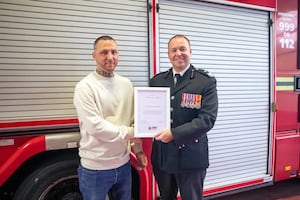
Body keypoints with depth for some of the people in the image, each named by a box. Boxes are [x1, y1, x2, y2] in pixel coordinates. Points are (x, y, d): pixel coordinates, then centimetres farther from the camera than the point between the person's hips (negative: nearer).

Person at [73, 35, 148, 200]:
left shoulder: (126, 84, 6)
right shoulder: (85, 87, -12)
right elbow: (94, 126, -20)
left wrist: (138, 149, 8)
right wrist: (129, 133, -14)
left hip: (123, 164, 6)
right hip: (95, 168, -5)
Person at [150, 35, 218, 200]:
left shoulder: (206, 82, -7)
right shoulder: (157, 81, 6)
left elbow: (207, 118, -17)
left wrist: (174, 134, -23)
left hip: (190, 157, -3)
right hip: (161, 155, 4)